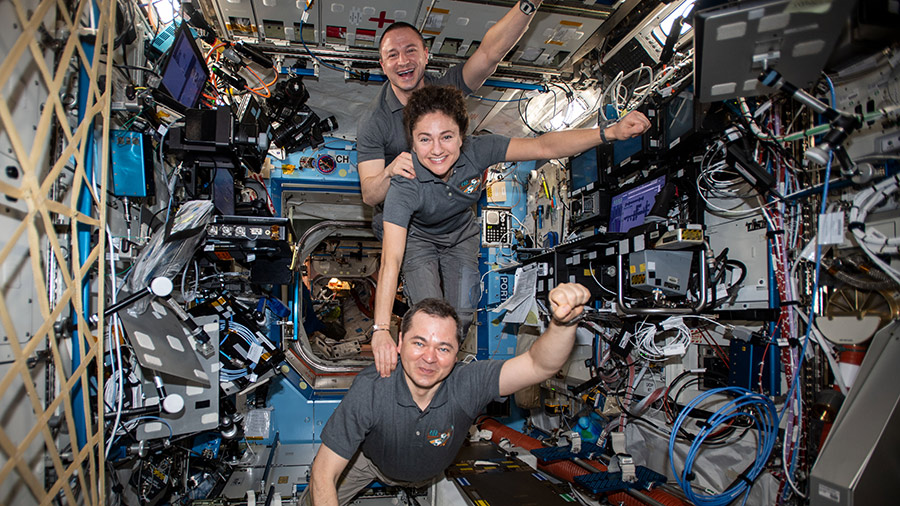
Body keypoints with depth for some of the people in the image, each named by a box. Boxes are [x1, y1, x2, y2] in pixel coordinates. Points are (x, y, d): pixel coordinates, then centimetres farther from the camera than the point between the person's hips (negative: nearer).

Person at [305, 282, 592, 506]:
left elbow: (541, 364, -48)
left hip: (428, 475, 1)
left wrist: (563, 321, -68)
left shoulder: (467, 384, -37)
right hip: (369, 459, -1)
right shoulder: (370, 390, -39)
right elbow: (323, 476, -33)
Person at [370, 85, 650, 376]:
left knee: (461, 317, -1)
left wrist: (611, 132, -41)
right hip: (418, 240, -3)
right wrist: (381, 330, -55)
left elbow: (544, 147, -29)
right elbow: (390, 260, -45)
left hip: (461, 237, 3)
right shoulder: (405, 187, -38)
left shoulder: (476, 152, -30)